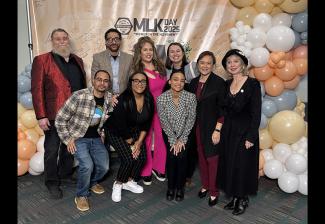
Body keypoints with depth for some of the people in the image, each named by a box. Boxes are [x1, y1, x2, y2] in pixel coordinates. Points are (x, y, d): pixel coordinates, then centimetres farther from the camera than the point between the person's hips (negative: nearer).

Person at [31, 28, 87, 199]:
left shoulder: (77, 60, 12)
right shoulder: (41, 60, -3)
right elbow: (37, 89, -8)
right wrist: (41, 116, -13)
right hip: (54, 115, -5)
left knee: (69, 147, 17)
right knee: (52, 151, 6)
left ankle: (65, 175, 35)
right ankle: (52, 183, 22)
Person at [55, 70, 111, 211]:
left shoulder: (110, 99, -5)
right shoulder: (79, 96, -21)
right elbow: (60, 119, -14)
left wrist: (102, 134, 3)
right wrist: (68, 139, -14)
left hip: (96, 138, 5)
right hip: (78, 138, -5)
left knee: (104, 167, -7)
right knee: (87, 165, -24)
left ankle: (92, 182, 28)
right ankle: (81, 195, 3)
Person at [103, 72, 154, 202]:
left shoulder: (149, 99, -11)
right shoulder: (123, 100, -27)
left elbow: (147, 123, -2)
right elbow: (121, 125, -23)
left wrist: (140, 141, -7)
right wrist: (130, 143, -12)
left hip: (135, 131, 6)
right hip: (116, 132, -5)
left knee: (142, 156, -9)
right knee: (128, 158, -18)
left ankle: (129, 181, 15)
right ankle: (118, 184, 8)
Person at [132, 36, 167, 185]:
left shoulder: (160, 67, 4)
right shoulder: (137, 70, -8)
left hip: (161, 108, 4)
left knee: (162, 138, 8)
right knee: (146, 140, 9)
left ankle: (158, 168, 31)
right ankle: (146, 172, 27)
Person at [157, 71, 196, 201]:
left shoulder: (191, 97, -16)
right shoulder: (161, 98, -16)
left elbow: (191, 119, -13)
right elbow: (164, 121, -13)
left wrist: (182, 139, -16)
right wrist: (173, 141, -16)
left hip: (185, 132, 0)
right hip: (169, 132, 0)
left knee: (181, 155, -17)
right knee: (172, 154, -18)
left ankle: (180, 187, 5)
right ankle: (170, 187, 4)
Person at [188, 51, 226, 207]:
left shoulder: (218, 82, -10)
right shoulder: (193, 82, 6)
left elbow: (222, 109, -12)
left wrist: (217, 130, -16)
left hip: (212, 126, -5)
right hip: (197, 125, 5)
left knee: (212, 158, 1)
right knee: (201, 156, 13)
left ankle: (214, 192, 17)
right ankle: (205, 185, 32)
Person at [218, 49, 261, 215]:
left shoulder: (253, 84, -10)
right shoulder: (226, 84, 7)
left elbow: (256, 113, -12)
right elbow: (224, 110, 9)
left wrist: (251, 137, -15)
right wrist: (221, 130, 4)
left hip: (244, 132, -5)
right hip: (228, 131, 6)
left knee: (243, 165, 4)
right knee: (229, 165, 12)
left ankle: (243, 200, 24)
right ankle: (235, 197, 29)